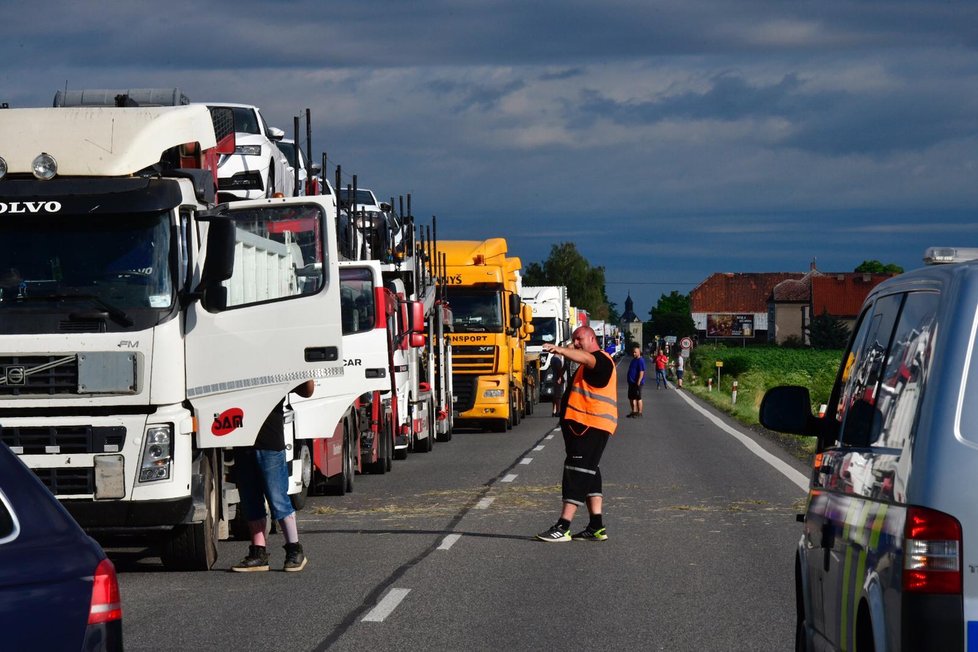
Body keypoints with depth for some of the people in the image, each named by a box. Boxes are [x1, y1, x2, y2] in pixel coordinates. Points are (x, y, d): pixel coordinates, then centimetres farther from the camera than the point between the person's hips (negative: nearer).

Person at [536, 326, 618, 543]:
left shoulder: (600, 359, -10)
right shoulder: (588, 365, 25)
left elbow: (584, 358, -34)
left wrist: (561, 350, -51)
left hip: (591, 426, -11)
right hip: (582, 425, 11)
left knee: (577, 472, -14)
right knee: (589, 473, 10)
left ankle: (563, 528, -19)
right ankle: (596, 527, 11)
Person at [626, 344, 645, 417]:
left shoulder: (640, 361, -15)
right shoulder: (634, 360, 15)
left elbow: (641, 372, -20)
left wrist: (638, 382, -24)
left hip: (637, 383, -10)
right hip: (632, 383, 10)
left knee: (638, 398, -2)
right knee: (631, 397, 12)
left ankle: (639, 412, 5)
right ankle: (634, 411, 20)